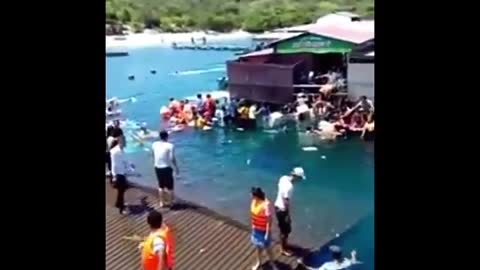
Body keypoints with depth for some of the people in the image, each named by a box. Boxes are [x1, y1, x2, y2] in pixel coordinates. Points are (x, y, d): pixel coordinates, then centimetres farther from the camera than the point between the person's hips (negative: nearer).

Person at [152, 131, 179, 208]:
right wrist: (176, 167, -2)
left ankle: (162, 202, 26)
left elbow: (153, 156, 8)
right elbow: (172, 158, -15)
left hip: (157, 167, 5)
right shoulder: (170, 146, -15)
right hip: (166, 168, -5)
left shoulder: (154, 144, 0)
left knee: (161, 185, 19)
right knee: (169, 186, 10)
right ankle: (170, 202, 19)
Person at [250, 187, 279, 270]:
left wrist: (267, 233, -22)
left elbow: (269, 220, -25)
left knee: (267, 248, 14)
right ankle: (258, 262, 46)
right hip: (256, 229, 6)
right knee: (258, 247, 24)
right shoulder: (254, 201, -9)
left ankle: (271, 263, 38)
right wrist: (253, 226, 14)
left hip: (264, 231, -6)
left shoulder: (266, 204, -30)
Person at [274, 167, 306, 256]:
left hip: (278, 206, 9)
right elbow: (286, 201, -26)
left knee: (283, 228, 26)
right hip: (282, 209, -9)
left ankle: (284, 243, 45)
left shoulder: (284, 178, -4)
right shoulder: (289, 186, -31)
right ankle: (284, 249, 26)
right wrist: (287, 215, -16)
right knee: (285, 230, 9)